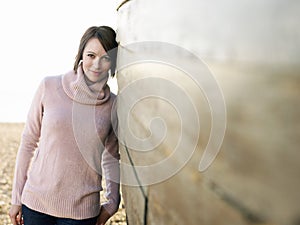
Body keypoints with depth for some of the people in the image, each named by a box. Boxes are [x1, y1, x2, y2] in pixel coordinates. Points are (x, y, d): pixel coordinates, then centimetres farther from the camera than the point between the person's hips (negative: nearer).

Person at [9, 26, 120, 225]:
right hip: (36, 202, 0)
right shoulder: (49, 87, -4)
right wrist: (17, 197, 3)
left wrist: (112, 203, 5)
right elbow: (28, 141, 1)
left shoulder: (113, 105, -1)